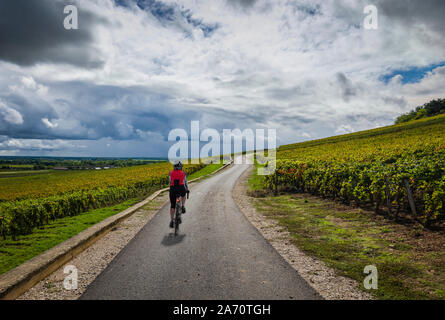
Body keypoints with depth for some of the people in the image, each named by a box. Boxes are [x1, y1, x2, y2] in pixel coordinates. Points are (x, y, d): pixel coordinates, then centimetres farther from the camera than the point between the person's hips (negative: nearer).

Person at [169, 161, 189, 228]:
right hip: (181, 189, -1)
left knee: (172, 206, 12)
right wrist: (187, 190, 42)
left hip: (173, 189, 1)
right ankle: (183, 206, 16)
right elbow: (185, 183, 24)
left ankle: (171, 221, 8)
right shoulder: (183, 173, 14)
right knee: (183, 195, 36)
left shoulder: (171, 173, 16)